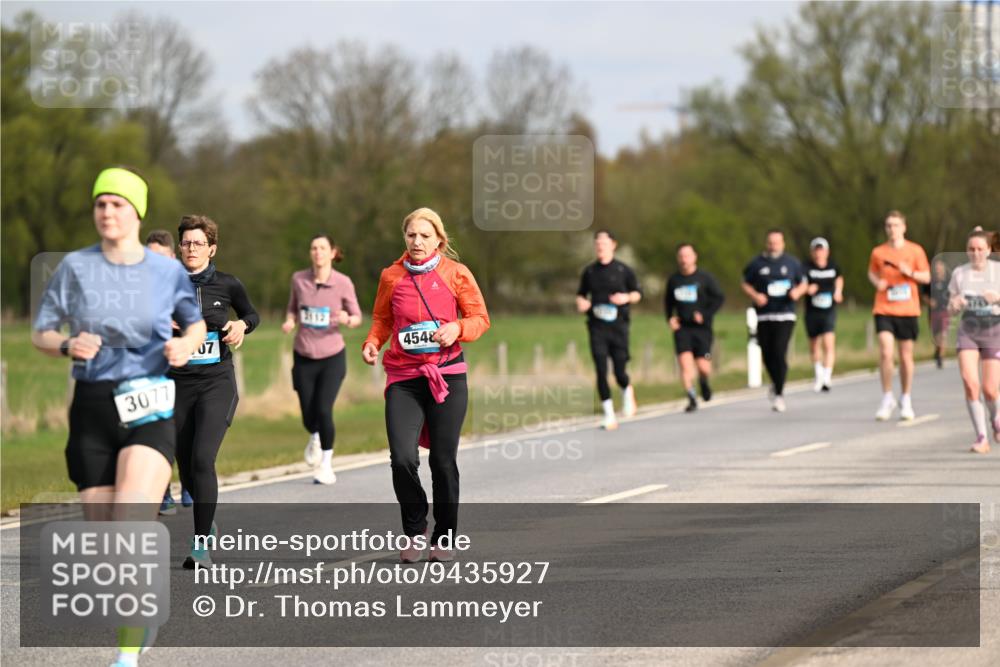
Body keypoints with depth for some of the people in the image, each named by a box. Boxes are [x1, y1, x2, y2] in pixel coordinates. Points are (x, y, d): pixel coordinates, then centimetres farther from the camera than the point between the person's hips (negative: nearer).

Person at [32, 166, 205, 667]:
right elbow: (40, 333, 6)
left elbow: (196, 324, 17)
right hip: (93, 408, 2)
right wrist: (67, 345, -16)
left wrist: (186, 345, -5)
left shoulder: (167, 271, 1)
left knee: (132, 526, -20)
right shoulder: (75, 267, 1)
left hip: (150, 408, -2)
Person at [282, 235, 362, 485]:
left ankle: (326, 466, 7)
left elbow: (357, 318, 0)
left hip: (332, 357, -2)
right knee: (308, 415, 2)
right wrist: (289, 321, -8)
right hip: (304, 358, 2)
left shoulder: (343, 283, -9)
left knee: (323, 410, -14)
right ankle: (314, 438, 41)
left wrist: (347, 320, -22)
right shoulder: (299, 279, -3)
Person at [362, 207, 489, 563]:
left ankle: (444, 539, 19)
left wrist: (457, 328, -14)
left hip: (447, 375, -1)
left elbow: (480, 317, 5)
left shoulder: (456, 273, 1)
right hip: (403, 377, 1)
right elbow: (382, 319, 18)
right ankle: (415, 532, 8)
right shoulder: (391, 276, 6)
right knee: (402, 459, -14)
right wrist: (372, 342, -2)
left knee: (443, 460, 3)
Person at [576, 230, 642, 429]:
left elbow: (637, 293, 10)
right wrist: (581, 302, -2)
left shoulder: (623, 270, 2)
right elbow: (581, 293, 20)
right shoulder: (590, 271, 8)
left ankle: (627, 391, 34)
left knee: (619, 372, -2)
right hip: (597, 328, 1)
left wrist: (627, 297, -11)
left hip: (618, 325, -1)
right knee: (601, 371, -8)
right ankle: (609, 415, -2)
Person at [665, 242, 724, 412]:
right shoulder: (673, 280, 8)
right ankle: (691, 399, -6)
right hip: (681, 328, 2)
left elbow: (719, 298, -2)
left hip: (701, 328, -2)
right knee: (685, 363, -13)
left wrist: (705, 315, -12)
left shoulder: (705, 278, -2)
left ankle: (704, 382, 30)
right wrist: (670, 318, 5)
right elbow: (668, 301, 22)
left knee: (703, 367, -5)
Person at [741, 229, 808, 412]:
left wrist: (798, 291, -5)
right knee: (767, 355, 3)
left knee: (779, 353, -14)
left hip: (785, 316, -1)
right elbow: (745, 284, 11)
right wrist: (755, 296, -8)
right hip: (763, 316, 1)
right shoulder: (756, 264, 5)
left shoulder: (792, 263, 8)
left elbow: (803, 283, 17)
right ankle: (776, 384, 32)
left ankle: (779, 394, -7)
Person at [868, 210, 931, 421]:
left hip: (908, 310, 0)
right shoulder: (878, 252, 5)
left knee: (906, 357, 5)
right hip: (884, 310, 0)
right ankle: (887, 398, 0)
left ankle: (906, 401, 21)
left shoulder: (915, 251, 2)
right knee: (885, 352, -15)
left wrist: (910, 272, -13)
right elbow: (872, 272, 20)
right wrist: (877, 282, -1)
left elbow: (926, 277, 6)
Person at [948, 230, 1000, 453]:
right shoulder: (959, 273, 3)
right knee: (970, 383, -18)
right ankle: (982, 437, -11)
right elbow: (952, 309, 9)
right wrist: (955, 304, -14)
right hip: (968, 333, 1)